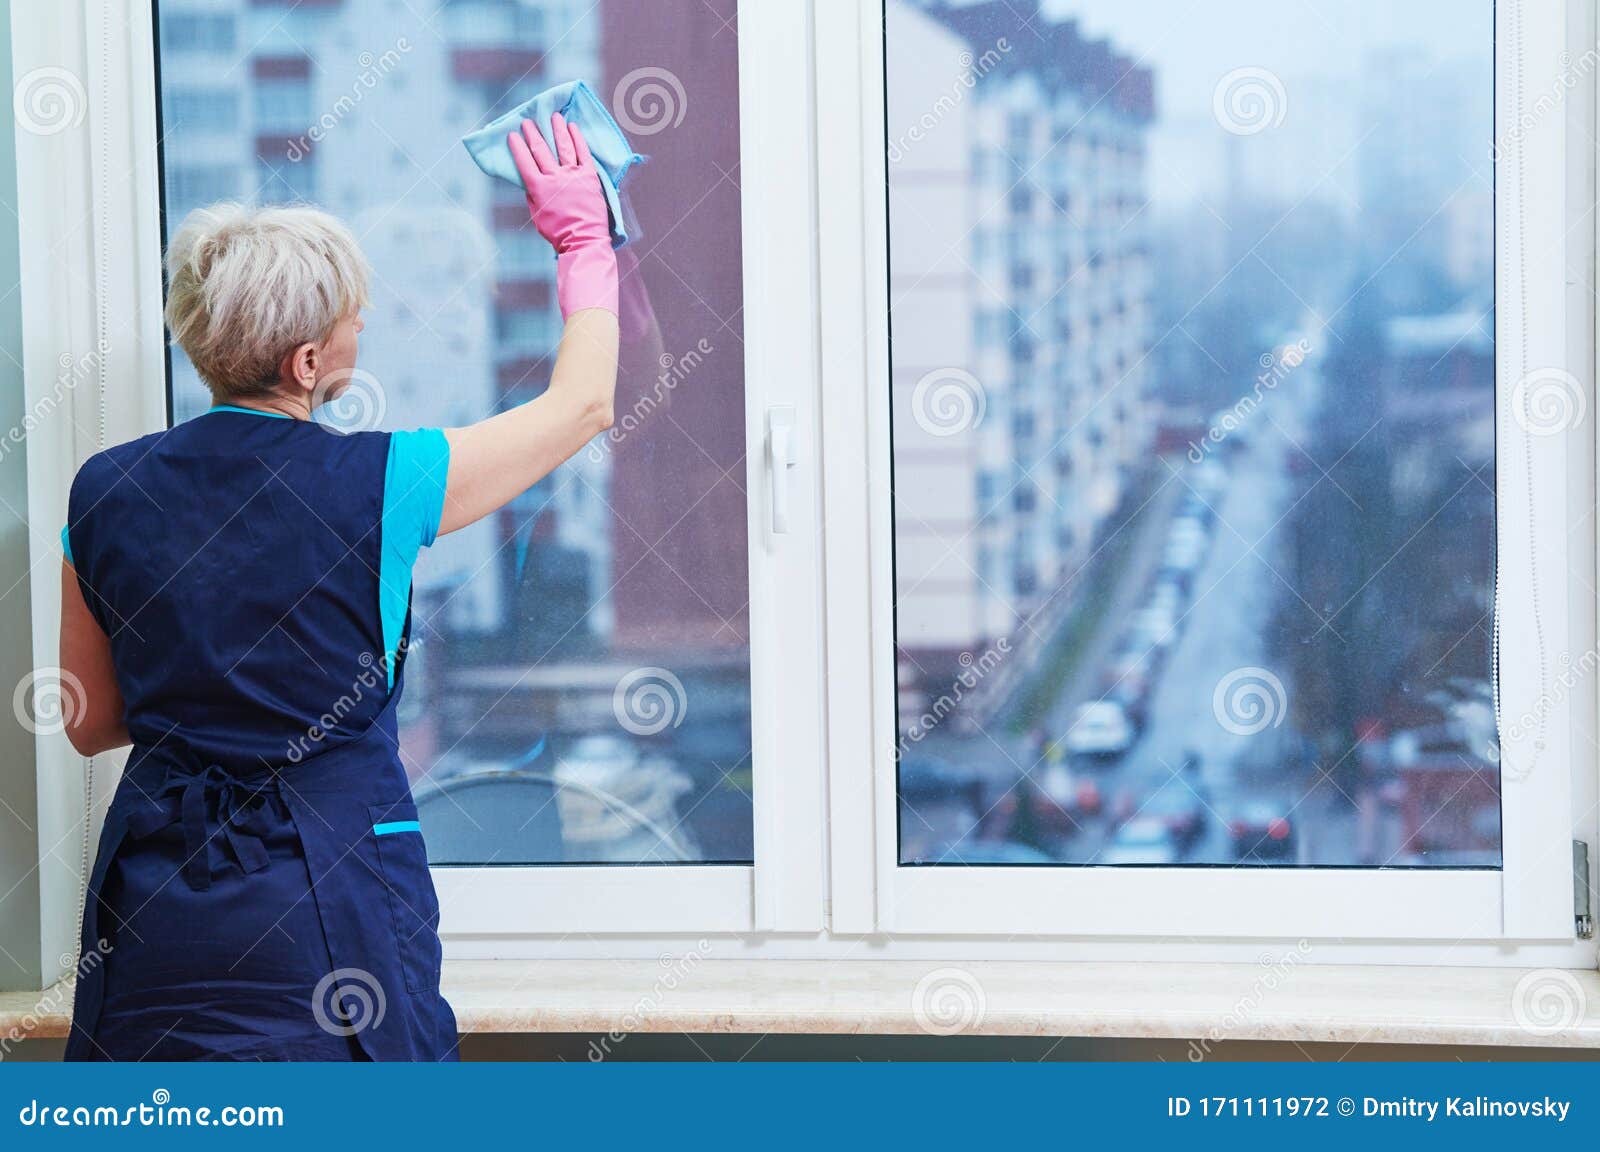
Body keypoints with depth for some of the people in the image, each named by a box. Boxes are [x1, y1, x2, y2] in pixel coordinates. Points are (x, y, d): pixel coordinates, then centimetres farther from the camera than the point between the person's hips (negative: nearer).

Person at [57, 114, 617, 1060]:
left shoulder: (104, 492, 0)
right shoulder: (377, 484, -10)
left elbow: (91, 723, 10)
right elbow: (585, 403, 6)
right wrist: (584, 240, 20)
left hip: (149, 902, 4)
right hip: (330, 897, -4)